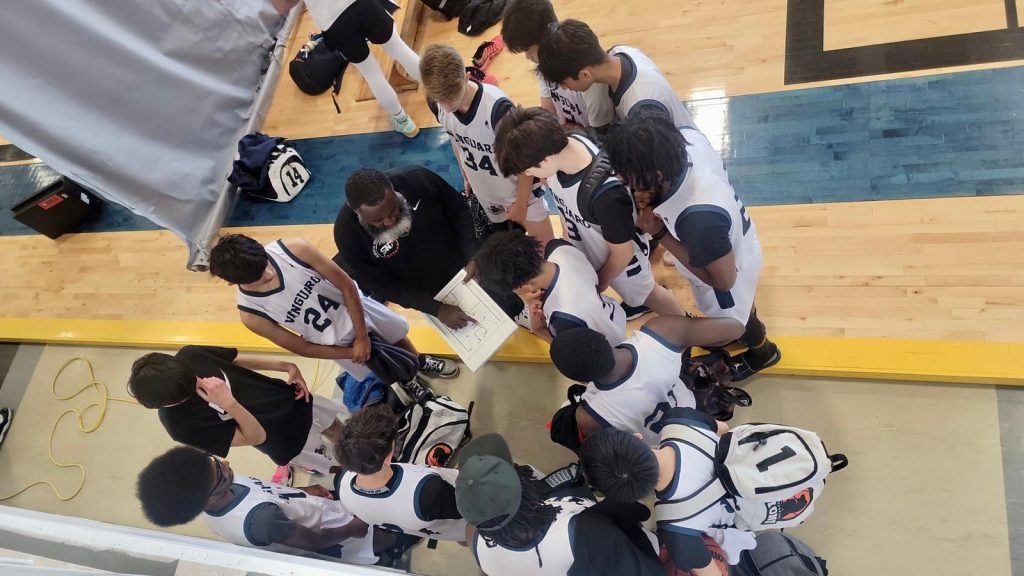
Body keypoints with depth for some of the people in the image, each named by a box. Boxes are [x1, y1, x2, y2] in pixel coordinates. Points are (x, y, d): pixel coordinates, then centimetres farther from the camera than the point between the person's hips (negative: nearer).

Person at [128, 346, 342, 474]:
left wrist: (286, 366, -9)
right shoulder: (182, 425, -33)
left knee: (338, 429, 28)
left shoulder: (189, 356, -22)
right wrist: (229, 404, -44)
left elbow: (239, 360, -1)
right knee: (338, 465, 17)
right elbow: (257, 436, -27)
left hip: (291, 398, 4)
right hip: (285, 439, -4)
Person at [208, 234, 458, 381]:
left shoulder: (294, 249, -34)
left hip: (359, 308, 1)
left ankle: (421, 363, 60)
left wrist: (362, 335, -17)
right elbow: (300, 348, -16)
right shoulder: (251, 315, -31)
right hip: (337, 343, -1)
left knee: (399, 334, 27)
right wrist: (352, 352, -11)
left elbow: (346, 284, -21)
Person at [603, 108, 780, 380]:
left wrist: (660, 234, -34)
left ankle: (762, 351, 60)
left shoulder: (699, 218, -49)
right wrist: (646, 198, -24)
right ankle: (749, 326, 68)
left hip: (727, 274, -6)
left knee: (733, 324, 29)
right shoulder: (688, 137, -29)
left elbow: (723, 279, -31)